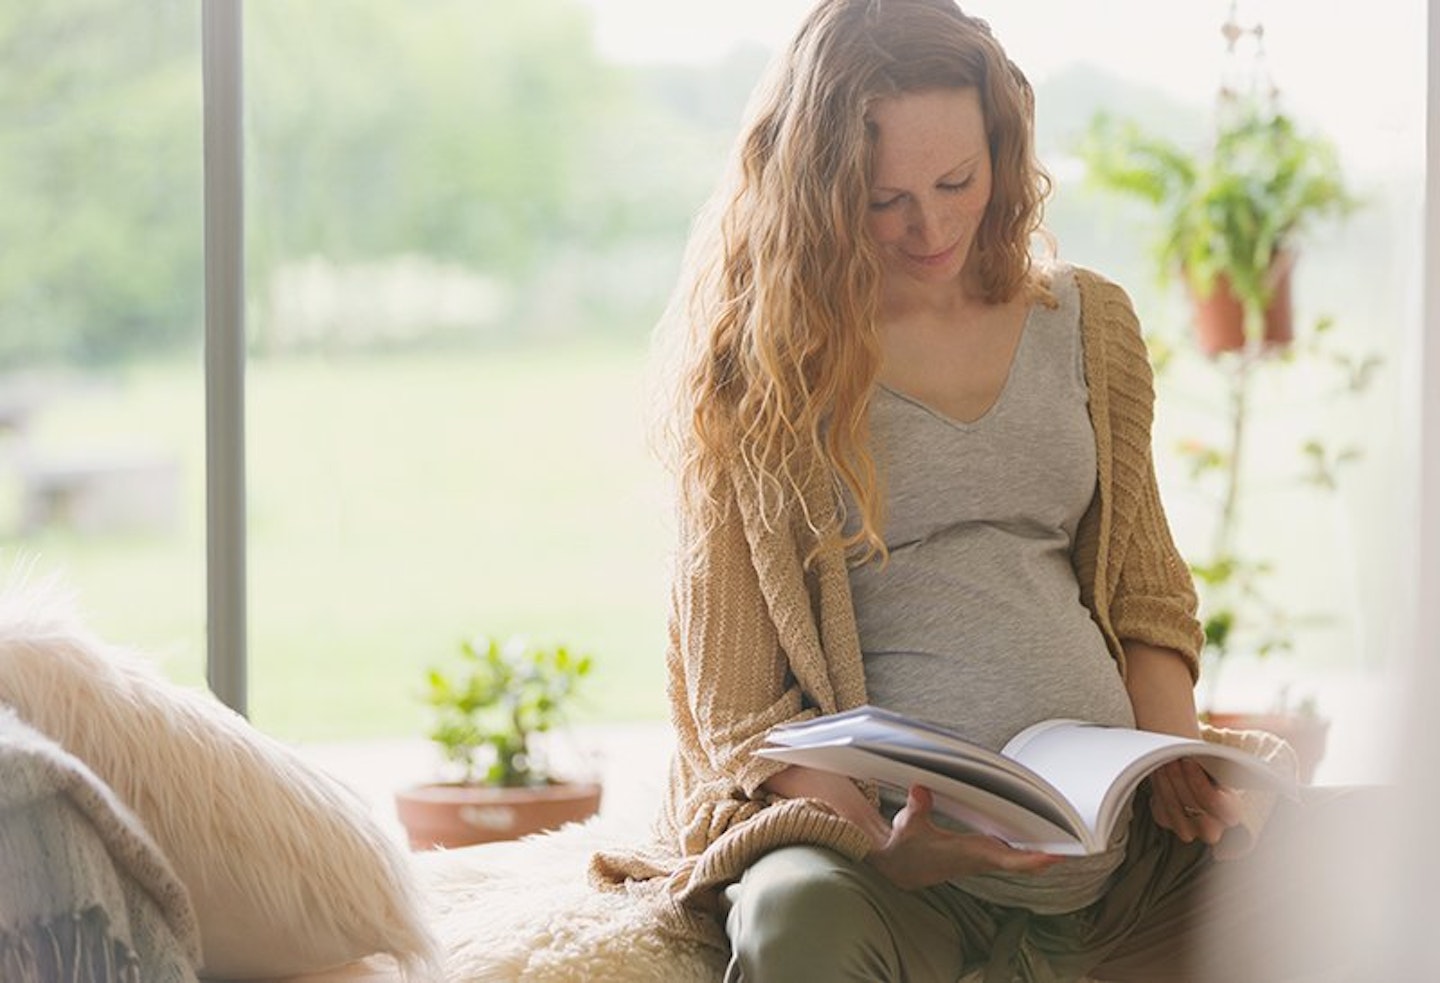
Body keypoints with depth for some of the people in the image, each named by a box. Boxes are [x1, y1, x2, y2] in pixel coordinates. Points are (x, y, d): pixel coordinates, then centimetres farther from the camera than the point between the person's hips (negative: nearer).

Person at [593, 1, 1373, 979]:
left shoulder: (1088, 321, 14)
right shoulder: (763, 359, 1)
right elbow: (735, 698, -2)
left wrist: (1175, 759, -1)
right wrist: (878, 844, -19)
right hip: (880, 823, -5)